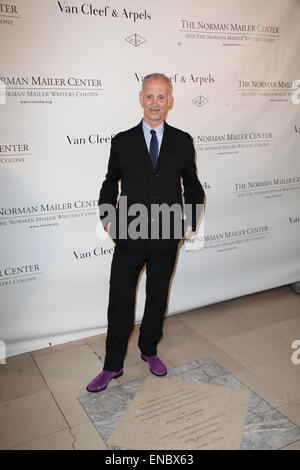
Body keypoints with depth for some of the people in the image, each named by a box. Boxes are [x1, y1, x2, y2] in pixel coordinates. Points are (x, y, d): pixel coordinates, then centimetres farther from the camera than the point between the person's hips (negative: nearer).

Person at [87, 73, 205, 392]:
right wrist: (107, 217, -4)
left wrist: (191, 222, 1)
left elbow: (192, 185, 12)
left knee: (157, 299, 17)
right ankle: (112, 366, 23)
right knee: (120, 303, 5)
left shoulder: (182, 142, 4)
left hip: (167, 237, 1)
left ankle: (149, 351, 40)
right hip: (129, 235, -1)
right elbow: (110, 183, 11)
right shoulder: (122, 142, 2)